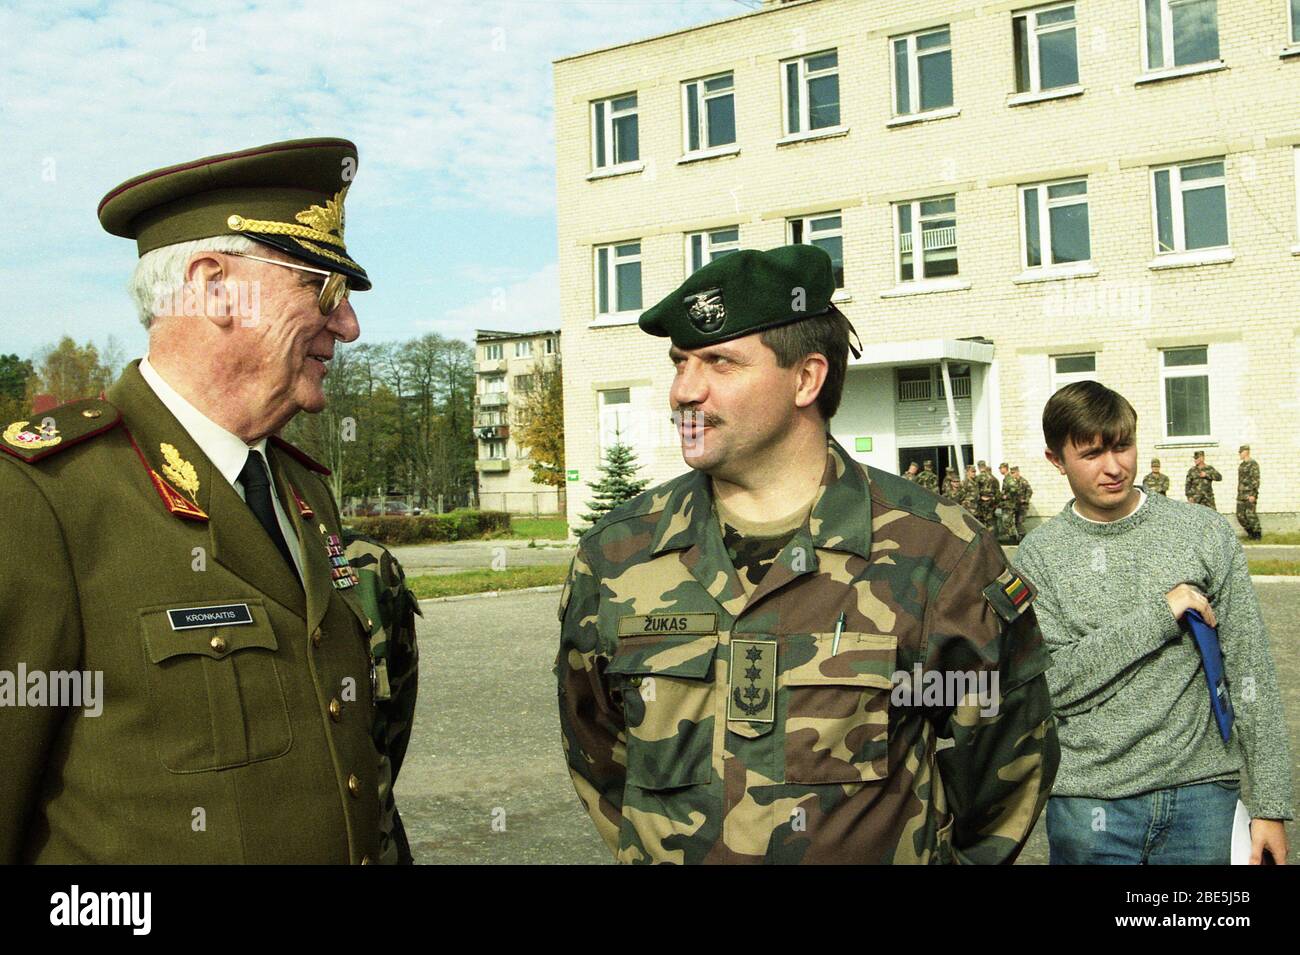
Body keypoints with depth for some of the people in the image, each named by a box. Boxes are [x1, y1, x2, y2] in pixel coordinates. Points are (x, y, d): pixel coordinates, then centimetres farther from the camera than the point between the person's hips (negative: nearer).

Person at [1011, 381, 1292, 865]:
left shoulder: (1206, 531, 0)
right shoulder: (1040, 554, -3)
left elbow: (1250, 672, 1)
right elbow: (1052, 684, -12)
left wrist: (1270, 805, -1)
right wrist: (1160, 616, -15)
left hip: (1201, 790, 1)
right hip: (1089, 804, -1)